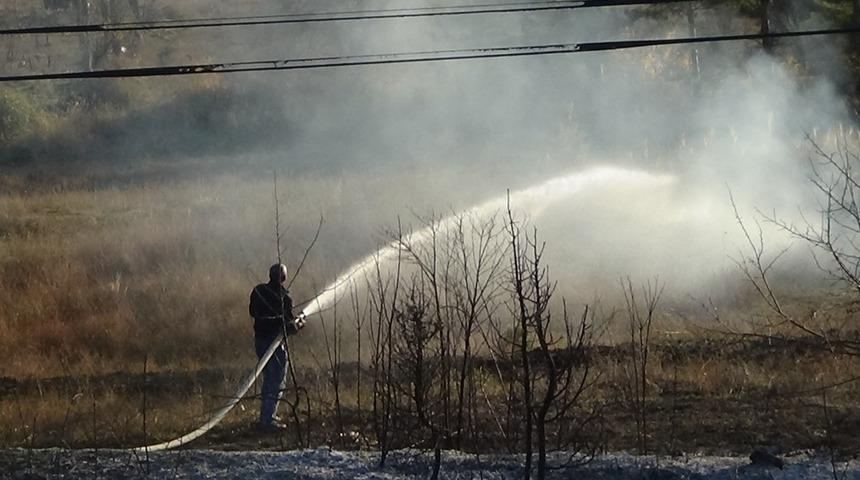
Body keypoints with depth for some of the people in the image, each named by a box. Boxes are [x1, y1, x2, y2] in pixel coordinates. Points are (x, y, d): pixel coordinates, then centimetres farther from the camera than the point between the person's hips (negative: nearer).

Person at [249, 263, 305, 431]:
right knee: (276, 383, 1)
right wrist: (300, 321, 6)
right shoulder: (284, 298, -18)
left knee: (268, 379, 22)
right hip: (274, 342, -7)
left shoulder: (258, 291, 0)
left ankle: (266, 416, 28)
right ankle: (268, 420, 0)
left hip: (259, 340, 7)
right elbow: (289, 327, -15)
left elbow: (253, 311, 14)